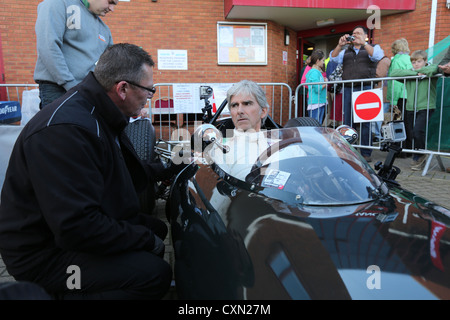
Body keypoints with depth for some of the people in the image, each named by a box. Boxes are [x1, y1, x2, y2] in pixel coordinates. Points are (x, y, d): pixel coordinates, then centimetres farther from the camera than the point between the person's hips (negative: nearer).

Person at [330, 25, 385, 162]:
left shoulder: (372, 48, 13)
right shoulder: (346, 50, 21)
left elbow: (378, 55, -9)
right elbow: (333, 58, 7)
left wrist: (363, 43, -17)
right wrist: (340, 45, -8)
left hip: (365, 89, -3)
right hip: (348, 89, 3)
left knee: (366, 122, -4)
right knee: (347, 121, 5)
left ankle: (366, 153, 2)